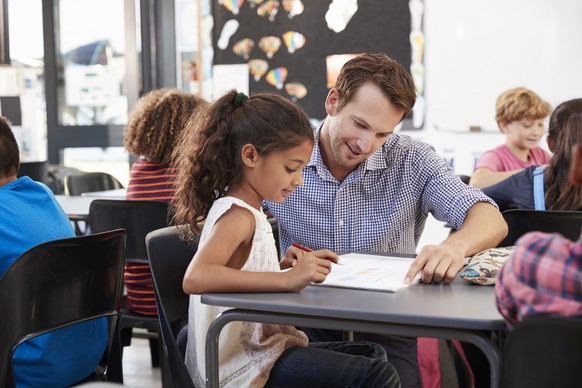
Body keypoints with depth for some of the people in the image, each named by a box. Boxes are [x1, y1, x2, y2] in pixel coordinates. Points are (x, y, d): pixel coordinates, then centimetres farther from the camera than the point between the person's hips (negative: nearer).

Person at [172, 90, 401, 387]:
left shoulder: (248, 212, 12)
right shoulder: (237, 216, -17)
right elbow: (195, 278, -37)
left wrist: (284, 266, 7)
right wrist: (286, 278, -39)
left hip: (261, 346, 10)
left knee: (373, 355, 20)